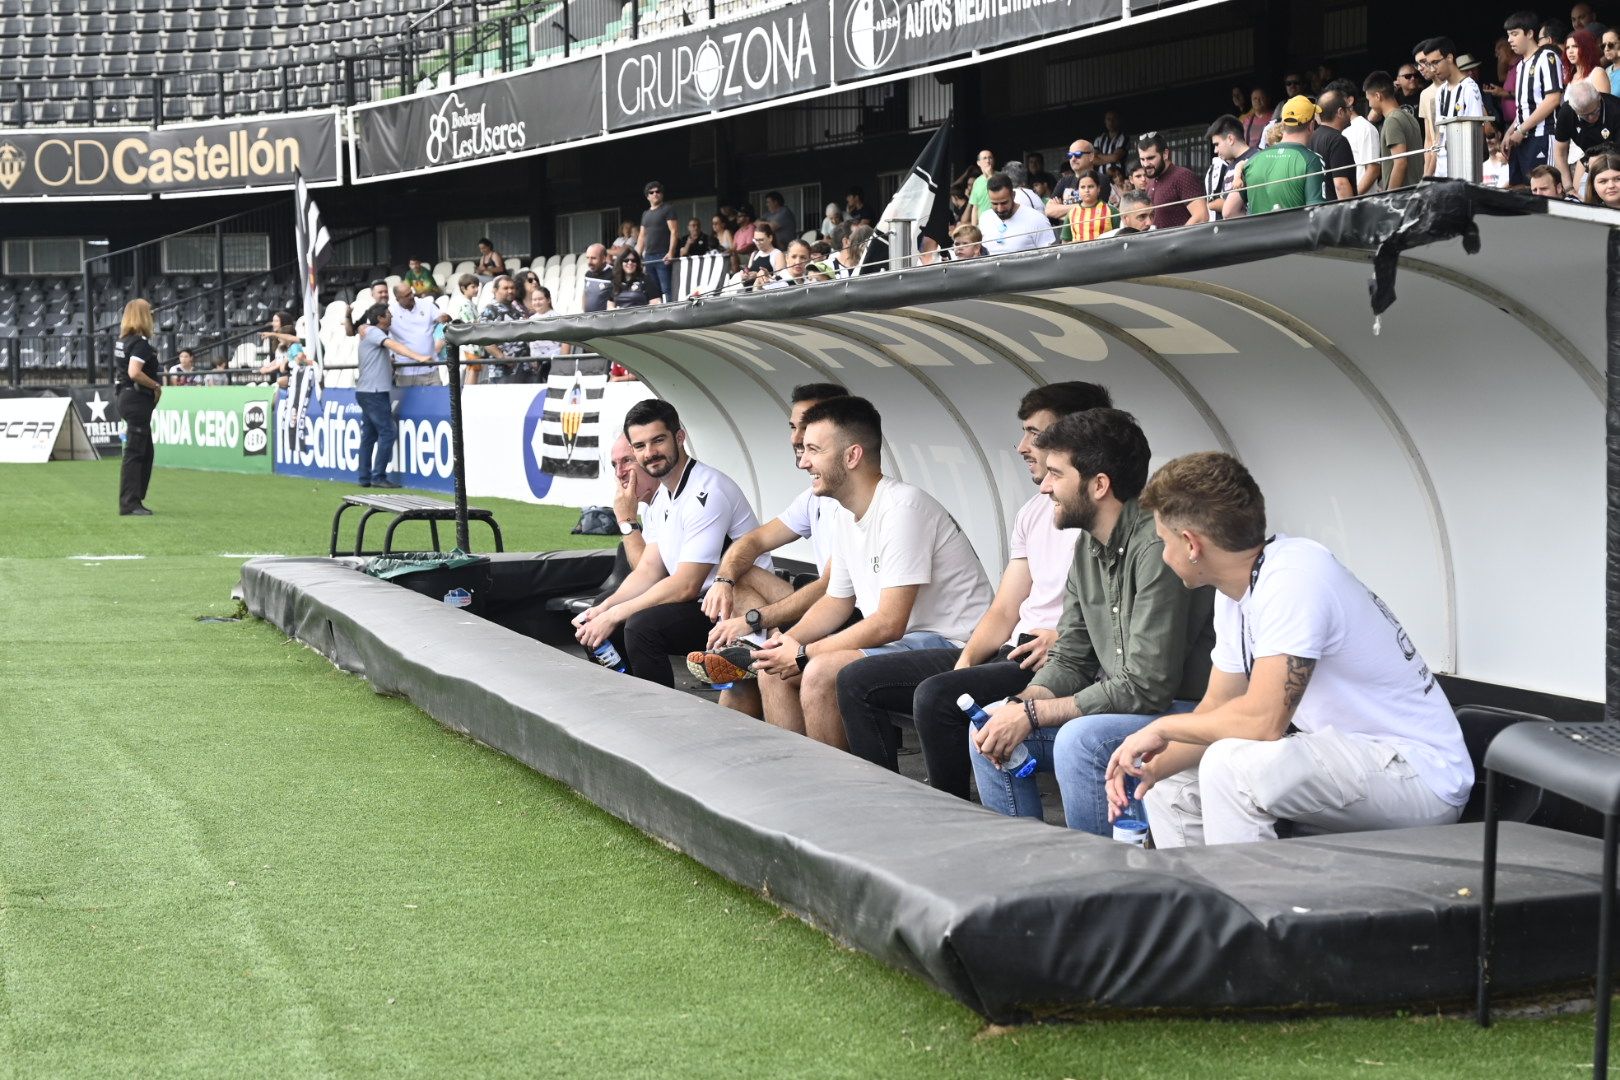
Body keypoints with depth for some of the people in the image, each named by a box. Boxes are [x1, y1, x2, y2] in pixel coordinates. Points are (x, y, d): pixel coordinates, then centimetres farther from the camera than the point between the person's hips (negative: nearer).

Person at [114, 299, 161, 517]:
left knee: (145, 452, 17)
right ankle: (129, 505, -7)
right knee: (134, 452, -7)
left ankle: (134, 500, 21)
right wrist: (157, 386, -15)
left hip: (126, 398, 10)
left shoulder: (123, 341, 13)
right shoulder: (140, 342, -16)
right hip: (138, 400, -10)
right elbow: (134, 372, -27)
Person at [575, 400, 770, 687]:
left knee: (641, 626, -29)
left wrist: (613, 615, -19)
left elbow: (685, 586, -23)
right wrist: (602, 609, -6)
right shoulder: (660, 497, 11)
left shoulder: (706, 492, -20)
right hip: (699, 603, 10)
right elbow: (649, 570, 11)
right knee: (599, 619, 9)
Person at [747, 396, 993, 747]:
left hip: (949, 644, -10)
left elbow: (889, 623, -24)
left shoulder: (902, 507, -20)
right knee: (774, 670, 3)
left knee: (820, 673, -27)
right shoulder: (845, 515, 9)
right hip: (900, 640, 10)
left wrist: (804, 654, -18)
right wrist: (788, 640, -1)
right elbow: (837, 602, 20)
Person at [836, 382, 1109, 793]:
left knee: (937, 695, -33)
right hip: (1011, 653, 10)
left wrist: (1064, 640, -27)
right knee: (857, 680, 4)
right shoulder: (1034, 512, 19)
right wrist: (965, 662, 0)